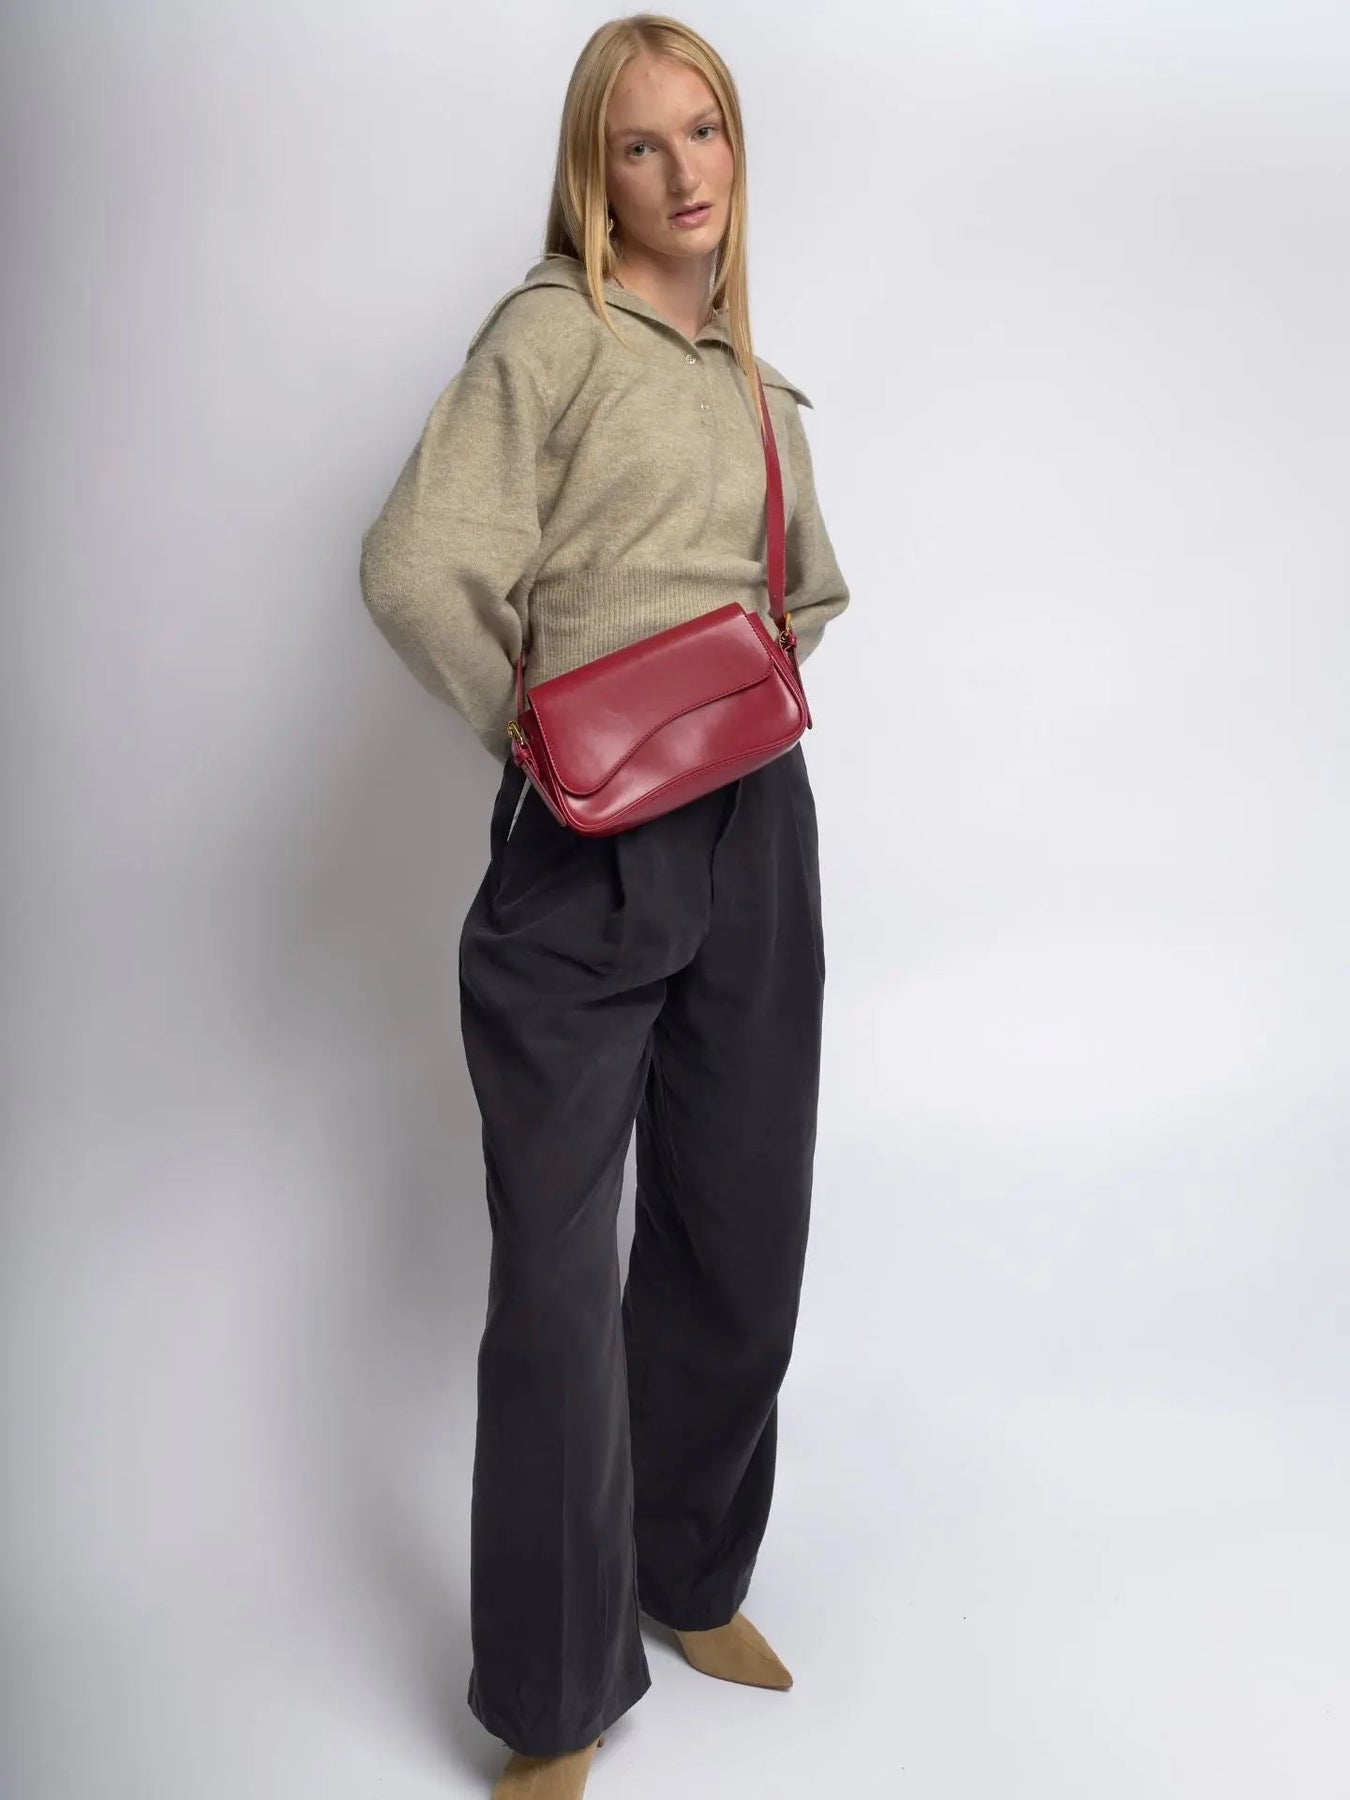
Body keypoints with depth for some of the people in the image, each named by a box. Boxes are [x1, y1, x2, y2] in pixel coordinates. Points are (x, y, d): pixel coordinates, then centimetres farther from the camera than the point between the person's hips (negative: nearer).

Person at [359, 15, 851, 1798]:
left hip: (752, 829, 7)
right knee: (559, 1272, -2)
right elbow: (416, 568, -15)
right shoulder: (549, 334, -3)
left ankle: (693, 1576, 38)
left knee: (742, 1235, 14)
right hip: (586, 848, -6)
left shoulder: (761, 385, 17)